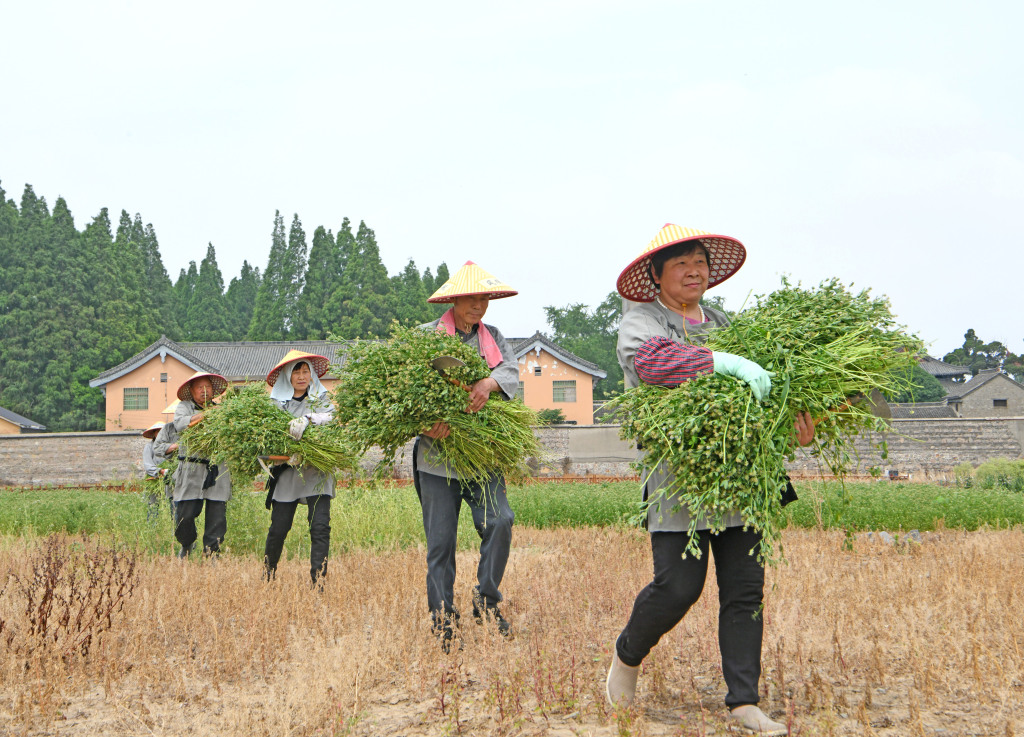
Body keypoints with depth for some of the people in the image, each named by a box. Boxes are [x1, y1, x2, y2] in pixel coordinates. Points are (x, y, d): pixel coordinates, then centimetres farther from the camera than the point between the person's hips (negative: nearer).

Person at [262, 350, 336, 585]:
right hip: (286, 473, 1)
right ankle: (267, 575, 21)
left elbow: (333, 418, -11)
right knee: (278, 528, 1)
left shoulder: (321, 399, 8)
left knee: (320, 526, -12)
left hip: (316, 473, 0)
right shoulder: (277, 402, 8)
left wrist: (307, 418, -27)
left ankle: (318, 580, -10)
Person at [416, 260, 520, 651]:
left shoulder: (492, 336, 12)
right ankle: (443, 619, 11)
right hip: (438, 454, -3)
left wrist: (489, 383, -26)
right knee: (440, 539, 0)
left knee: (499, 521, -14)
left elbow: (512, 369, -3)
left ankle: (486, 600, 4)